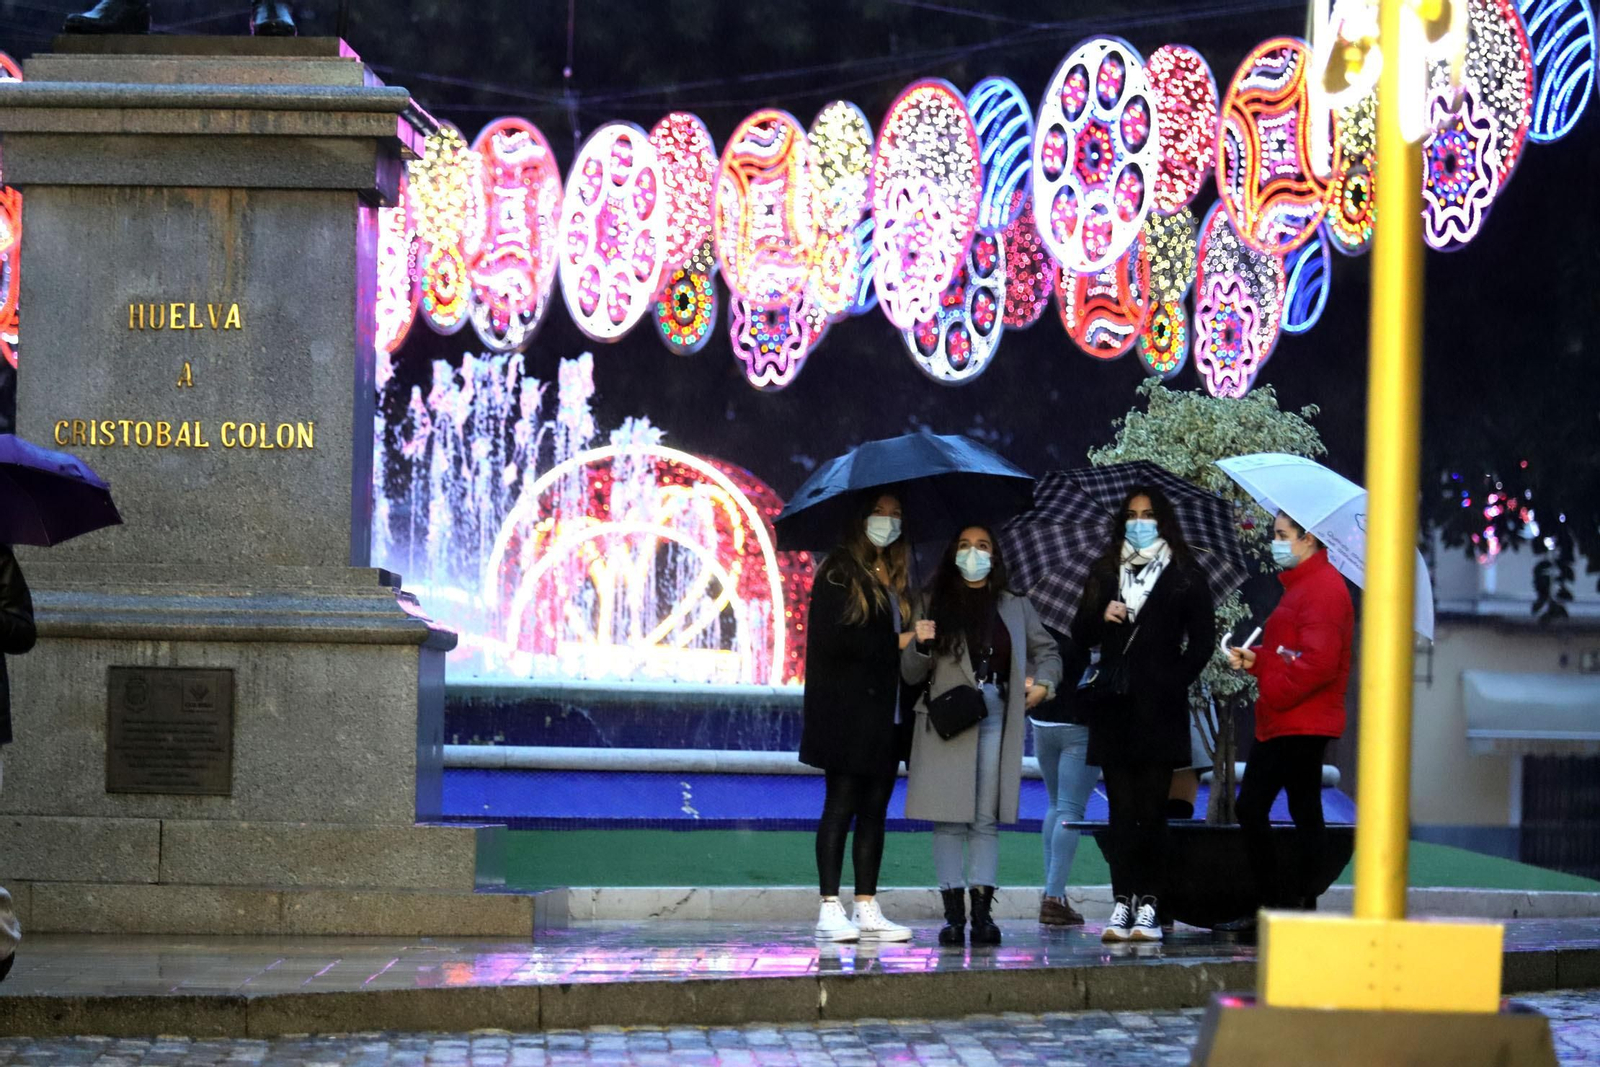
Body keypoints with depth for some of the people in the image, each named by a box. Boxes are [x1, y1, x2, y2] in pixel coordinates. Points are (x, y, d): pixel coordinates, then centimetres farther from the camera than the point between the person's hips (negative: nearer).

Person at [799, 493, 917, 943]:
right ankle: (830, 910, -4)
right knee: (841, 805, -5)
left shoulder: (896, 580, 19)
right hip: (847, 712, -7)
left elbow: (908, 632, 16)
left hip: (886, 713, 7)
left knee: (875, 809, 6)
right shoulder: (838, 574, -4)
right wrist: (895, 644, -12)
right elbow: (832, 638, -14)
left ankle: (867, 909, 7)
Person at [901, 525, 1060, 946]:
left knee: (986, 820, -1)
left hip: (995, 721, 2)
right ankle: (953, 915, -4)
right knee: (950, 819, -5)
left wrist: (1043, 683, 6)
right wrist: (922, 646, -14)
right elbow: (911, 674, 6)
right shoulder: (935, 604, 7)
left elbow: (1048, 651, 25)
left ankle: (982, 913, -2)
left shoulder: (1015, 607, 14)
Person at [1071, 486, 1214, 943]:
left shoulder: (1184, 576, 5)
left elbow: (1202, 641, 4)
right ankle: (1122, 905, 1)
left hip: (1159, 709, -3)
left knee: (1151, 810, -5)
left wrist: (1176, 682, -4)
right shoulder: (1106, 573, 16)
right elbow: (1080, 635, 14)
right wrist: (1101, 618, -5)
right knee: (1121, 810, 1)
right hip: (1114, 707, 3)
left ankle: (1148, 906, -4)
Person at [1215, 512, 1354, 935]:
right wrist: (1254, 659, 7)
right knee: (1249, 807, 10)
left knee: (1304, 813, -4)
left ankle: (1300, 905, 0)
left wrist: (1273, 693, -18)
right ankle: (1269, 904, 14)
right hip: (1277, 724, 11)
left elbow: (1318, 662, -22)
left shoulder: (1324, 588, -14)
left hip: (1303, 725, -11)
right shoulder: (1298, 586, 20)